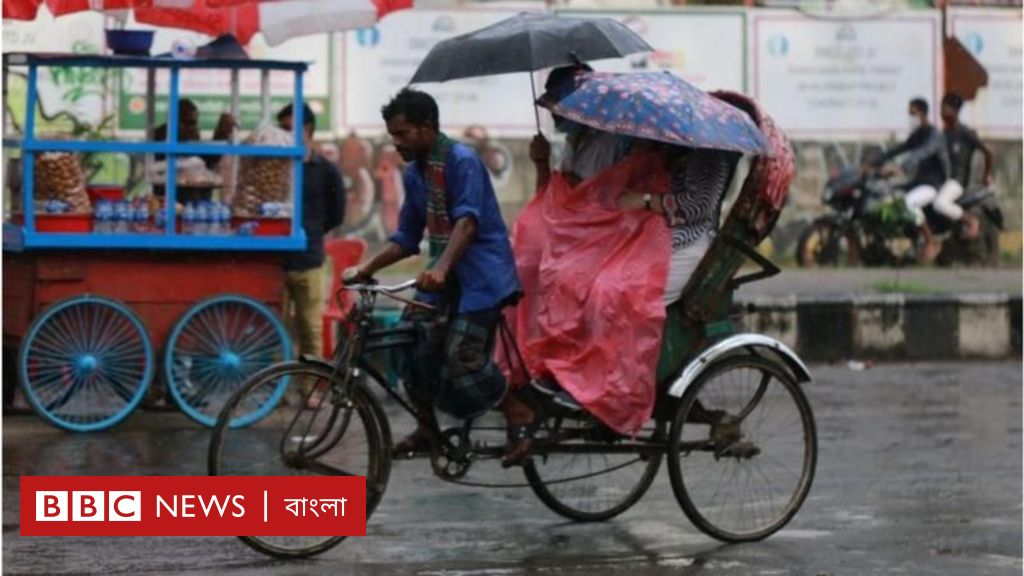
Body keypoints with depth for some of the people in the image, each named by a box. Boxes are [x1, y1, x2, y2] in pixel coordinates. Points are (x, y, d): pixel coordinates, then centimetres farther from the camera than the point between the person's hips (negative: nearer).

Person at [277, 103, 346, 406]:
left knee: (310, 328, 3)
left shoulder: (326, 171, 1)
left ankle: (309, 387, 12)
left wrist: (308, 231, 7)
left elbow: (336, 214, 9)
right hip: (274, 259, 1)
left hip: (309, 260, -1)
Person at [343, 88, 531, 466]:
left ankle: (520, 417, 1)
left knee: (463, 357, -19)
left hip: (480, 274, -8)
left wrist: (441, 268, -41)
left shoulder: (462, 161, -13)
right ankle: (426, 430, 8)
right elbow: (406, 238, 17)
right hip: (443, 276, 8)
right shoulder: (414, 173, 12)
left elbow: (467, 221, -26)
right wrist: (366, 269, 4)